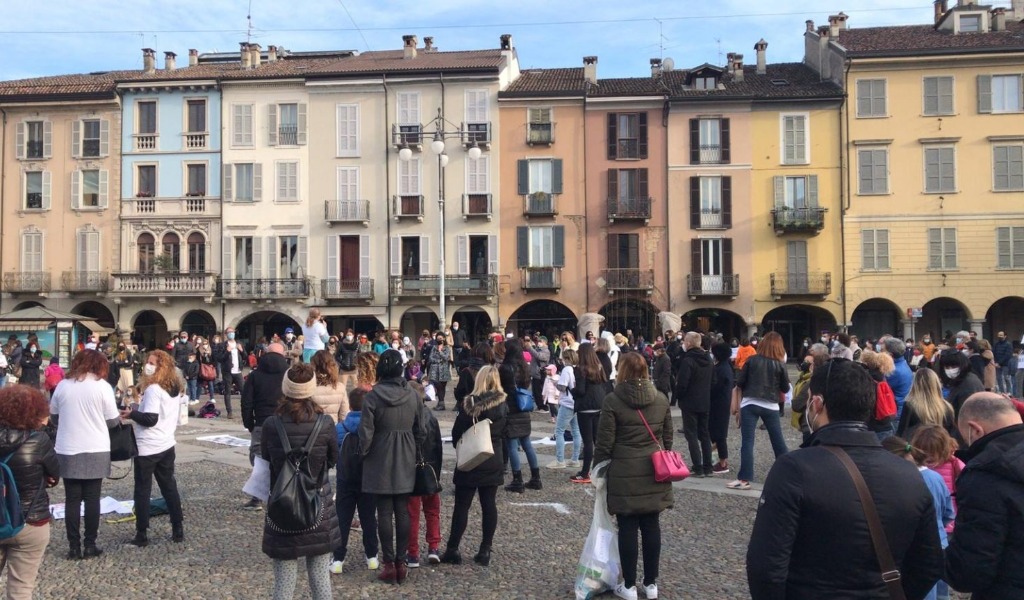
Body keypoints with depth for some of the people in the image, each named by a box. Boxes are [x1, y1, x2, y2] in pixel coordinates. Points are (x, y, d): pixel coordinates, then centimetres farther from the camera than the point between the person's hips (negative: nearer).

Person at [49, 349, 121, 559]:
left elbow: (53, 418, 12)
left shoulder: (62, 385, 2)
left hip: (67, 451, 2)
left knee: (72, 499, 8)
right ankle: (90, 545, 10)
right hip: (95, 451, -2)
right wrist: (120, 417, 18)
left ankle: (74, 547, 10)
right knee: (92, 499, 6)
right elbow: (112, 420, -4)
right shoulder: (102, 386, -7)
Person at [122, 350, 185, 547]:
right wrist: (137, 412, 15)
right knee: (169, 487, 14)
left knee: (142, 491, 3)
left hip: (147, 448, -8)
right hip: (167, 445, 8)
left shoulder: (153, 389, -19)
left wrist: (131, 414, -9)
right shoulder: (174, 388, 8)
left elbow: (150, 419, -23)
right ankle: (178, 530, 17)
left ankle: (142, 535, 9)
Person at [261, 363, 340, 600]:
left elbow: (266, 463, 2)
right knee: (321, 578, 11)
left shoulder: (271, 425, -12)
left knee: (284, 581, 8)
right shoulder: (325, 423, -12)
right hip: (318, 508, 0)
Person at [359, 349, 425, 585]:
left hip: (380, 462, -3)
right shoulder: (412, 395, -2)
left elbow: (366, 432, -13)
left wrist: (364, 452, 5)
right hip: (405, 462, 3)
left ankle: (389, 564, 8)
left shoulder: (373, 396, -14)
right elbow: (421, 431, 4)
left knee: (384, 513, 4)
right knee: (403, 512, 9)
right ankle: (401, 562, 14)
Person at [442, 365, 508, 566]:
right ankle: (485, 551, 10)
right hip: (493, 462, 4)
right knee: (489, 505, 7)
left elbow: (457, 431, -8)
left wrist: (459, 446, 9)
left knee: (462, 505, 3)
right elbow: (502, 430, 9)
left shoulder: (470, 403, -14)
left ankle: (453, 550, 5)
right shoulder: (503, 404, -1)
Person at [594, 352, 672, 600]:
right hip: (654, 473, 4)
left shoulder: (613, 400, -10)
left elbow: (604, 442, -9)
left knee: (627, 528, 4)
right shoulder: (661, 399, 5)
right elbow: (667, 437, 12)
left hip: (625, 475, -4)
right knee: (651, 526, 10)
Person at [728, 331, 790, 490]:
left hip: (750, 404, -1)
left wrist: (737, 407, 12)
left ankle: (744, 479, -8)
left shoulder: (752, 360, 1)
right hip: (771, 407, 1)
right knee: (778, 441, 14)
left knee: (747, 442, -3)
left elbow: (739, 385, 2)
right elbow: (785, 389, 6)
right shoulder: (780, 364, 1)